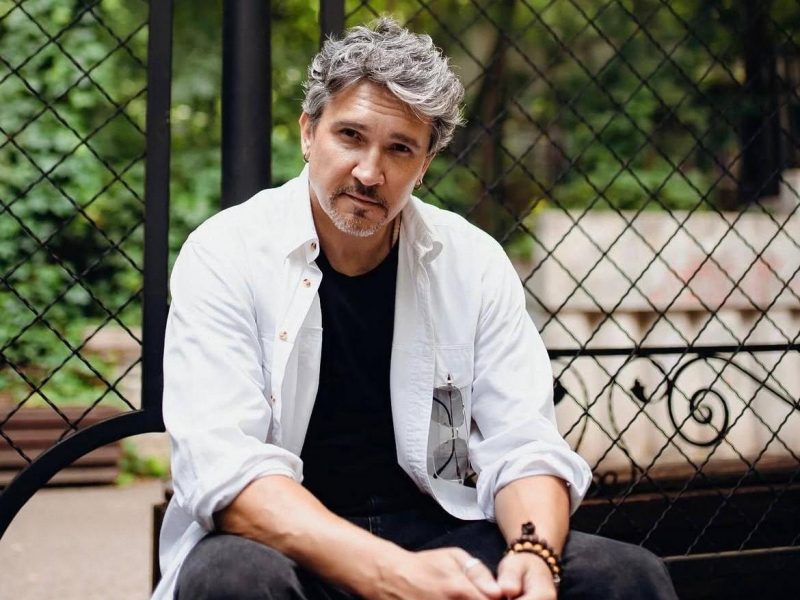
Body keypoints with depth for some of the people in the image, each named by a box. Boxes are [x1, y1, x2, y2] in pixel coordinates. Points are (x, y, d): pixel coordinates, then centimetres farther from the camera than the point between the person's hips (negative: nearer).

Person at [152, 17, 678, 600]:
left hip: (434, 530, 3)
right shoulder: (226, 256, -10)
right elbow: (223, 465, -22)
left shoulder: (474, 262, 1)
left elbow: (523, 444, -4)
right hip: (288, 544, -2)